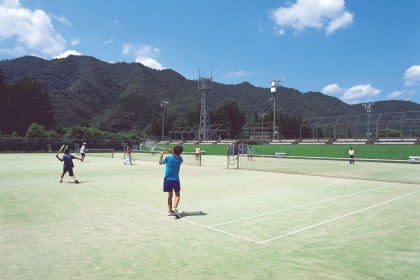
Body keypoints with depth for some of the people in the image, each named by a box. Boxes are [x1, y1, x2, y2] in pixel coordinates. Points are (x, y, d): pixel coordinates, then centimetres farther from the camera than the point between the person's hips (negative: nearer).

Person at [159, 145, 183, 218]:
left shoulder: (168, 158, -8)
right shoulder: (180, 159, -6)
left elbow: (160, 162, 9)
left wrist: (161, 155, 22)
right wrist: (172, 152, 12)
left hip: (168, 179, 2)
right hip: (176, 179, -2)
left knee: (170, 195, 14)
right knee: (177, 195, 9)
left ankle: (170, 210, 18)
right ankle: (174, 208, -13)